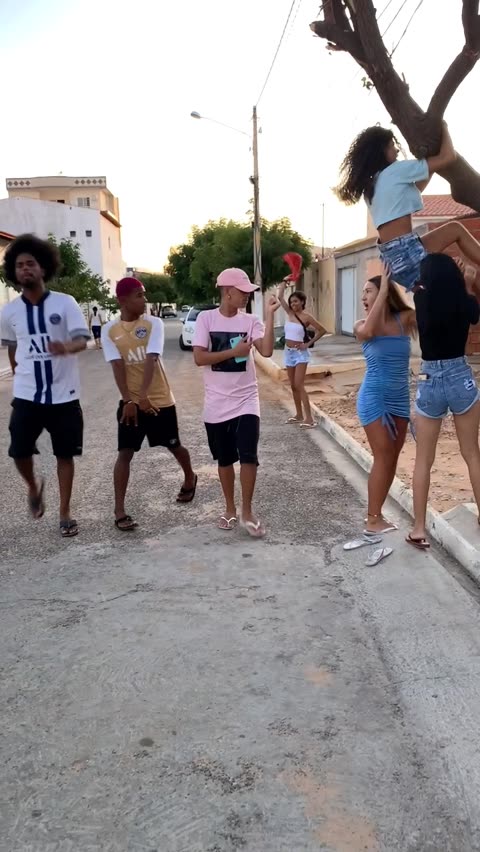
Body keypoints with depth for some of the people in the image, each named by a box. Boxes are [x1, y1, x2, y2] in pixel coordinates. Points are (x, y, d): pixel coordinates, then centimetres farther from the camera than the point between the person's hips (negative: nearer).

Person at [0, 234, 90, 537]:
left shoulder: (65, 303, -6)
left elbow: (82, 339, -12)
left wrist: (67, 347, -34)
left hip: (64, 395, -2)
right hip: (26, 395, 2)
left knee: (65, 454, 5)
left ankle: (65, 513, 19)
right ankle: (34, 487, 35)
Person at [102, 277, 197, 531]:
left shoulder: (153, 323, -6)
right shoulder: (109, 330, -2)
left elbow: (151, 359, -19)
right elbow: (117, 365, -10)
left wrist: (144, 395, -32)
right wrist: (128, 400, -22)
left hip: (160, 399, 0)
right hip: (130, 401, 0)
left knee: (174, 446, 14)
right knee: (125, 452, -7)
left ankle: (190, 478, 44)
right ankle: (119, 510, -4)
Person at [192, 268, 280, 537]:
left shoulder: (250, 320, 0)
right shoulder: (206, 318, -3)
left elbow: (267, 351, -16)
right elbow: (199, 358, -10)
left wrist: (270, 314, -18)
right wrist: (233, 351, -15)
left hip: (246, 401, 0)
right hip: (217, 403, 0)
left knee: (249, 456, -8)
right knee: (224, 459, 12)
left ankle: (247, 512, 9)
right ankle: (230, 509, 29)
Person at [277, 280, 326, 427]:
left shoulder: (306, 317, -9)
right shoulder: (290, 313, 6)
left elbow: (322, 330, -7)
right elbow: (280, 297, 5)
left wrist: (308, 343, -9)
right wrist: (284, 281, 8)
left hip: (300, 353, -6)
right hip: (288, 352, 6)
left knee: (299, 385, -13)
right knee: (293, 386, 9)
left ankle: (309, 418, -13)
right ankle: (299, 415, 19)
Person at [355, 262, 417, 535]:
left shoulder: (404, 319, -1)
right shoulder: (362, 324, -6)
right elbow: (368, 332, -30)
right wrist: (384, 290, -26)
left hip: (400, 399, 4)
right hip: (374, 399, -4)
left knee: (393, 458, 10)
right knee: (383, 458, -5)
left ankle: (376, 512, 23)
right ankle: (373, 519, 5)